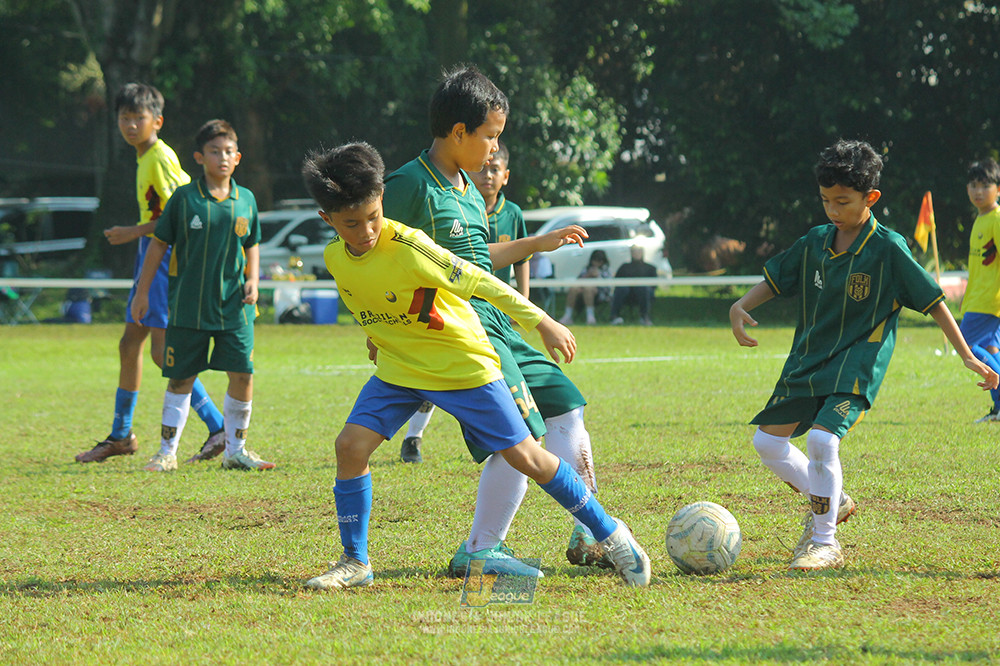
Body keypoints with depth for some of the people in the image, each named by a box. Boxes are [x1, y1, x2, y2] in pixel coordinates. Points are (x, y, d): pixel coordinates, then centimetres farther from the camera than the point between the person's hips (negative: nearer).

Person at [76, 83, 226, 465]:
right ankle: (121, 436, 24)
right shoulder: (146, 158, 14)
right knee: (130, 344, 14)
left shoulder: (160, 158, -14)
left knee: (163, 352, -12)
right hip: (150, 258, 10)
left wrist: (134, 233, -17)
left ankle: (218, 428, -9)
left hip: (166, 257, -10)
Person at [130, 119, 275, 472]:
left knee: (243, 375, -2)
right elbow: (158, 245, 2)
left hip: (234, 306, 2)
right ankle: (167, 452, 13)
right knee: (181, 378, 3)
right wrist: (142, 293, 2)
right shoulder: (184, 199, -4)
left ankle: (235, 450, 12)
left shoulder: (245, 200, 6)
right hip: (188, 306, -2)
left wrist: (252, 280, 3)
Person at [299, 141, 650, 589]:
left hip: (464, 366, -5)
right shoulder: (335, 258, -7)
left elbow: (477, 281, -22)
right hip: (398, 369, 5)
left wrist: (541, 322, -21)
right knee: (351, 445, -11)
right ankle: (355, 563, 2)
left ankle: (611, 535, 9)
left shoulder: (407, 246, -26)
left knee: (524, 456, -4)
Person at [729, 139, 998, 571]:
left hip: (857, 365, -6)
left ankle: (825, 543, -11)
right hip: (808, 360, 6)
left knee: (822, 439, -25)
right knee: (768, 441, 2)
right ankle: (830, 501, 24)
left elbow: (932, 301, -7)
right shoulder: (815, 243, 4)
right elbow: (774, 280, 16)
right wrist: (740, 307, -4)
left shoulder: (888, 249, -11)